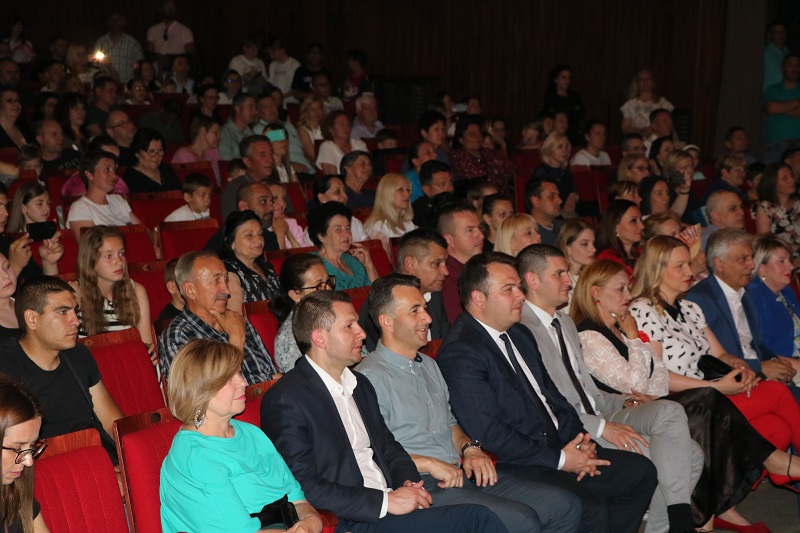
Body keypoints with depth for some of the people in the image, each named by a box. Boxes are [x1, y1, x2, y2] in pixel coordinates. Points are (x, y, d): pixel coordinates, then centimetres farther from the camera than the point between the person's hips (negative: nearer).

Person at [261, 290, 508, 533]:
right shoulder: (286, 400, -9)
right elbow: (305, 488, -15)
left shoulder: (360, 384, 17)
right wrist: (386, 502, -17)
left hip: (390, 506, 8)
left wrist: (409, 481, 2)